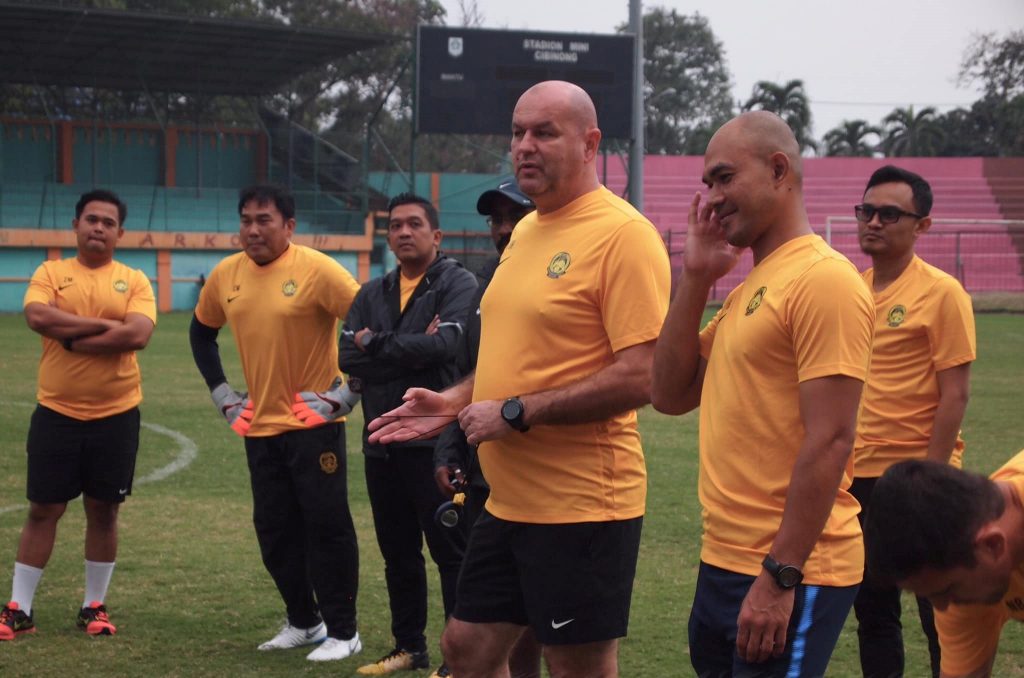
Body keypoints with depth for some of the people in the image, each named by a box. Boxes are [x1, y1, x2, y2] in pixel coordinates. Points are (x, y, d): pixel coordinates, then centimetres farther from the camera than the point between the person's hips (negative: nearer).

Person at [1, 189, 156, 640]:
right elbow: (37, 317, -18)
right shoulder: (51, 273, 2)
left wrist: (72, 338, -15)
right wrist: (104, 324, -17)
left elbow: (138, 334, -16)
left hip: (115, 415, 1)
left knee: (103, 512, 8)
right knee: (43, 509, 4)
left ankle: (94, 607, 21)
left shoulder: (134, 281, 1)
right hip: (56, 413, 0)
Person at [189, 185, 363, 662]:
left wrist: (347, 391, -13)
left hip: (313, 424, -6)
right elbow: (202, 333, 21)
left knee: (327, 527, -1)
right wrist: (221, 393, 14)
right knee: (274, 532, 11)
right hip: (259, 427, 6)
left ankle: (342, 632, 9)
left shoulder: (316, 270, -14)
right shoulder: (225, 275, 4)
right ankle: (302, 622, 27)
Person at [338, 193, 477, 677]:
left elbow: (445, 344, -21)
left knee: (451, 553, -1)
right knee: (398, 554, 15)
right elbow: (348, 358, 1)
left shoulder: (458, 284, -5)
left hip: (436, 441, -6)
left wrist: (376, 344, -8)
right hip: (382, 441, 6)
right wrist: (412, 352, -12)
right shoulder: (373, 294, 13)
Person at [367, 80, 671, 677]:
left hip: (582, 505, -9)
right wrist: (455, 401, 10)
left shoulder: (623, 234, -16)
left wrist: (516, 413, -19)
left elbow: (640, 378, -22)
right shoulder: (526, 231, 13)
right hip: (510, 501, 9)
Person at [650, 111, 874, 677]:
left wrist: (780, 578, -21)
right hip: (723, 564, 9)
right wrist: (695, 276, 4)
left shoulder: (823, 279, -15)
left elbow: (829, 443, -20)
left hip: (790, 577, -9)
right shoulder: (747, 288, 14)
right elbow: (670, 395, 11)